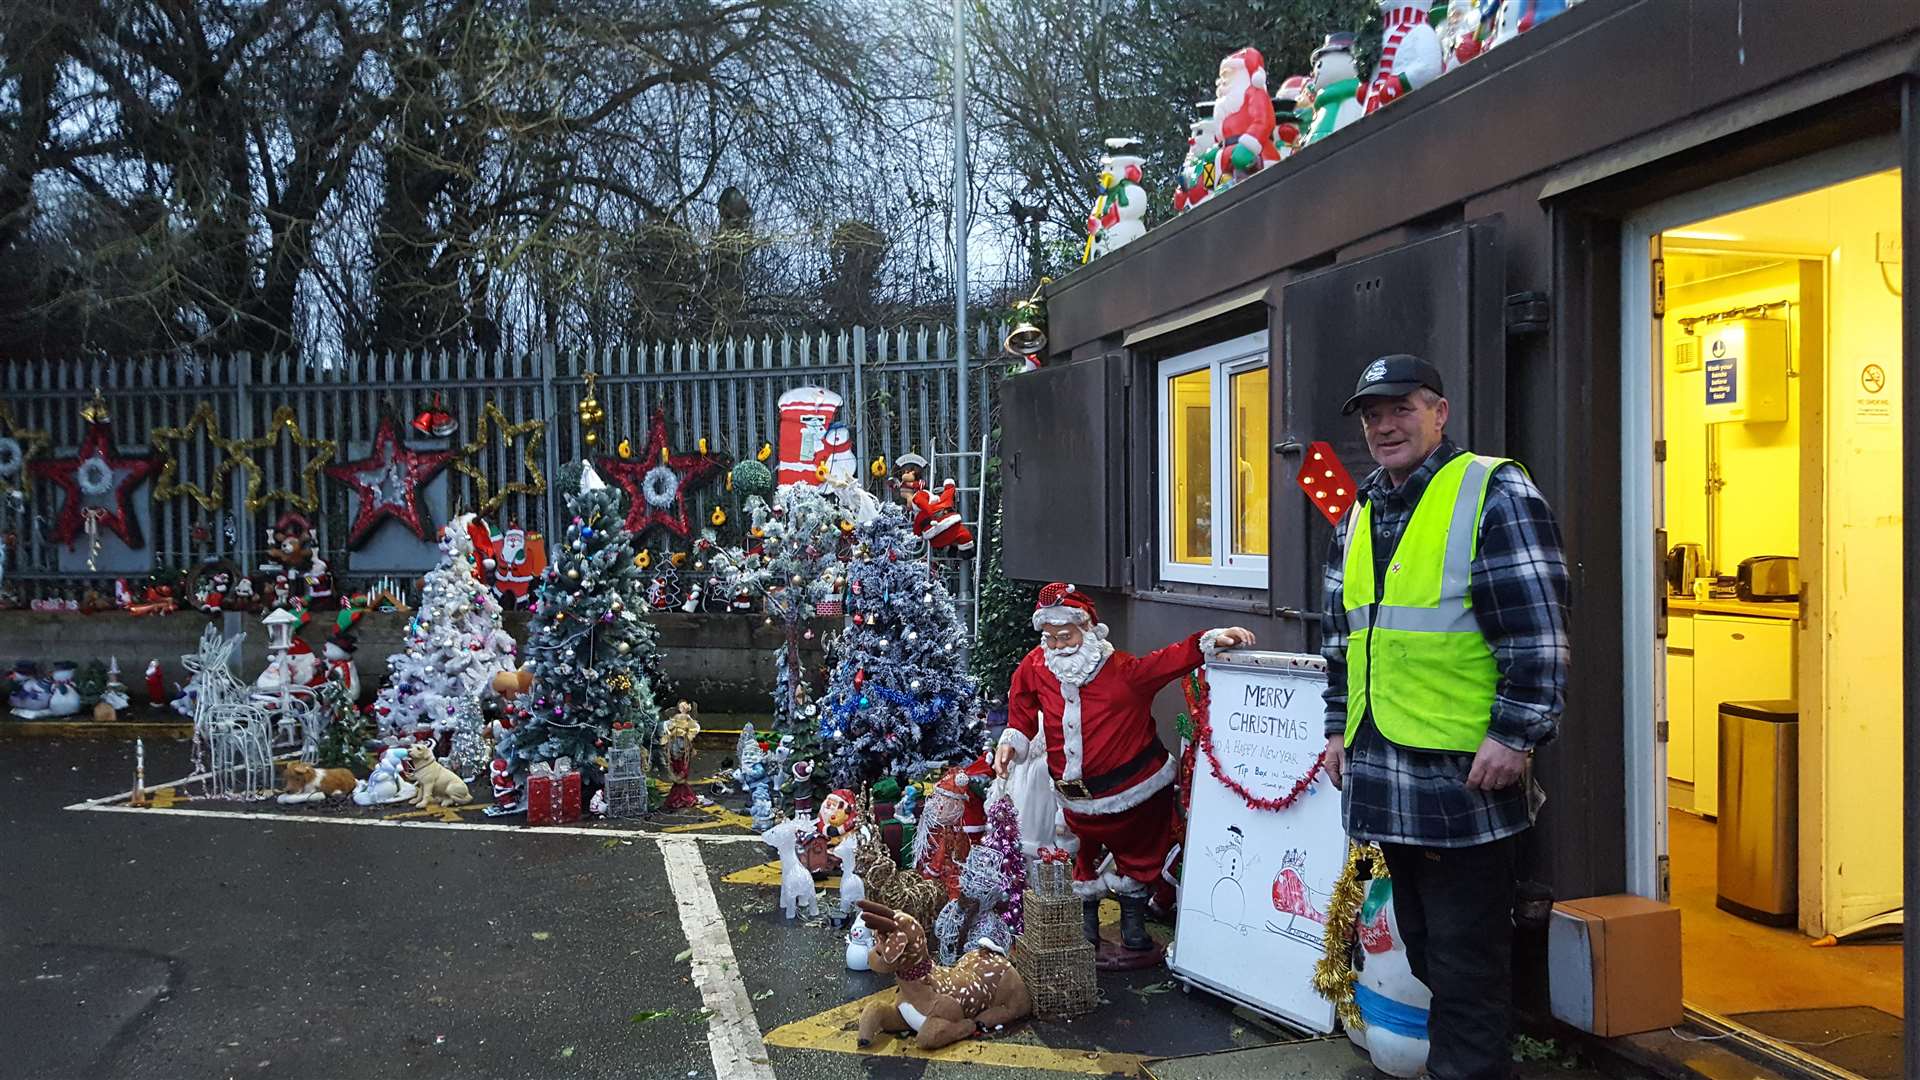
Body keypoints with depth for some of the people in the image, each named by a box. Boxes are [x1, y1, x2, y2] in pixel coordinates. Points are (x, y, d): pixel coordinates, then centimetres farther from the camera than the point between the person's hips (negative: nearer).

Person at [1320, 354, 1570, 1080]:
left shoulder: (1493, 494, -7)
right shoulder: (1360, 515, 15)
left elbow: (1538, 632, -13)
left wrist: (1516, 737, -17)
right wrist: (1339, 727, 19)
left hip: (1463, 774, -7)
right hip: (1383, 771, 8)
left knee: (1465, 958, -1)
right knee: (1423, 947, 18)